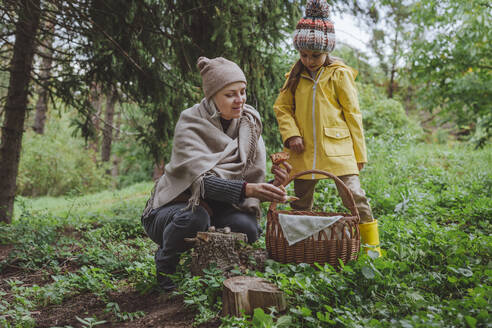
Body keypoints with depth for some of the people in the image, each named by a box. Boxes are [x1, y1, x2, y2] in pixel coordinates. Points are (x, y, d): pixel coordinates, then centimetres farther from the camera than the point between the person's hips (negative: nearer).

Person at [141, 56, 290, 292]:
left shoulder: (249, 125, -4)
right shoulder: (190, 125, -19)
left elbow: (255, 179, -7)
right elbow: (202, 180, -33)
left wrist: (274, 186, -30)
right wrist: (246, 189, -48)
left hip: (216, 207, 4)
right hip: (172, 208, -4)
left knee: (246, 227, -26)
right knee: (195, 217, -37)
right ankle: (166, 264, -4)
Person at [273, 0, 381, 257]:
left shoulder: (339, 75, -1)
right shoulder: (296, 75, 9)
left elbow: (352, 114, 1)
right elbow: (282, 107, 13)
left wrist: (359, 153, 0)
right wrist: (291, 134, -5)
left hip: (337, 150, -4)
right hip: (304, 151, 4)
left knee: (353, 196, -10)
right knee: (301, 202, 12)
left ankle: (372, 245, 2)